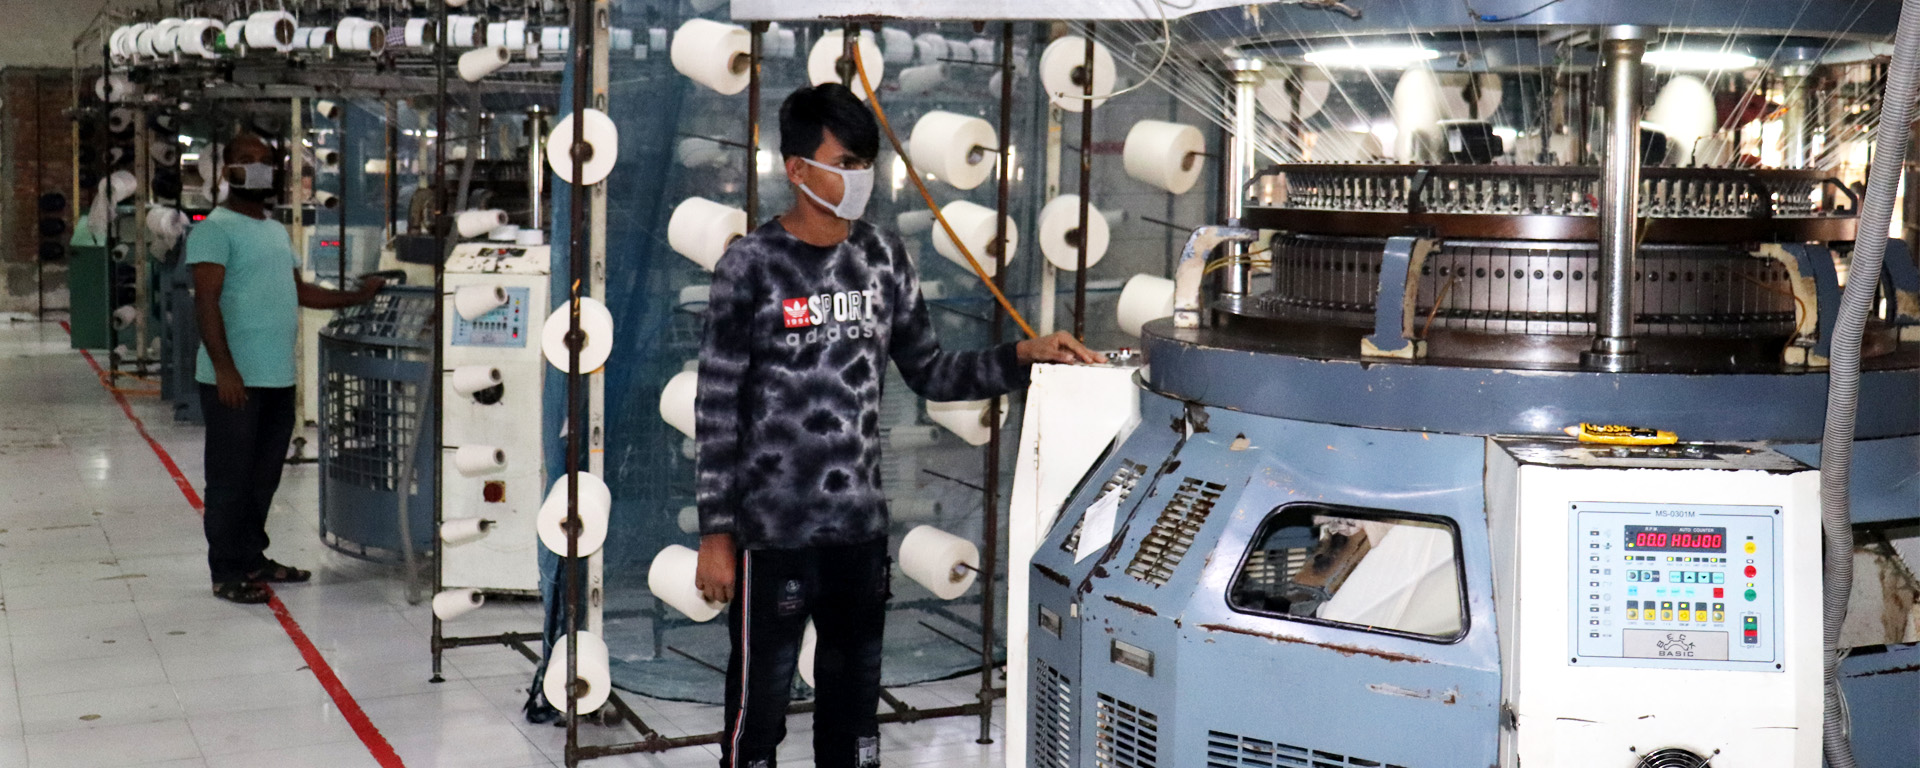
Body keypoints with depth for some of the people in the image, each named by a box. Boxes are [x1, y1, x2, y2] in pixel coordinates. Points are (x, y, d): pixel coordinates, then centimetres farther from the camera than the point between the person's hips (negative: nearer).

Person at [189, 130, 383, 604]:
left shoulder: (276, 231, 19)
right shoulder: (217, 229, -9)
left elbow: (298, 291, 26)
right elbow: (206, 301, -16)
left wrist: (355, 297, 18)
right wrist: (224, 368, -23)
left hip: (278, 378, 8)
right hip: (235, 381, -8)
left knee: (264, 476, 15)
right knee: (230, 478, -1)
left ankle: (253, 558, 27)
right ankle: (227, 573, 6)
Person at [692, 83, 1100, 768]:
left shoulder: (884, 258, 6)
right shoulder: (751, 266, -8)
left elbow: (930, 374, 11)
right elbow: (716, 410, -6)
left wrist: (1022, 356, -3)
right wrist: (715, 533, -7)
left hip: (861, 526, 5)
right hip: (773, 531, -5)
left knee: (853, 699, 15)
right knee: (759, 701, 3)